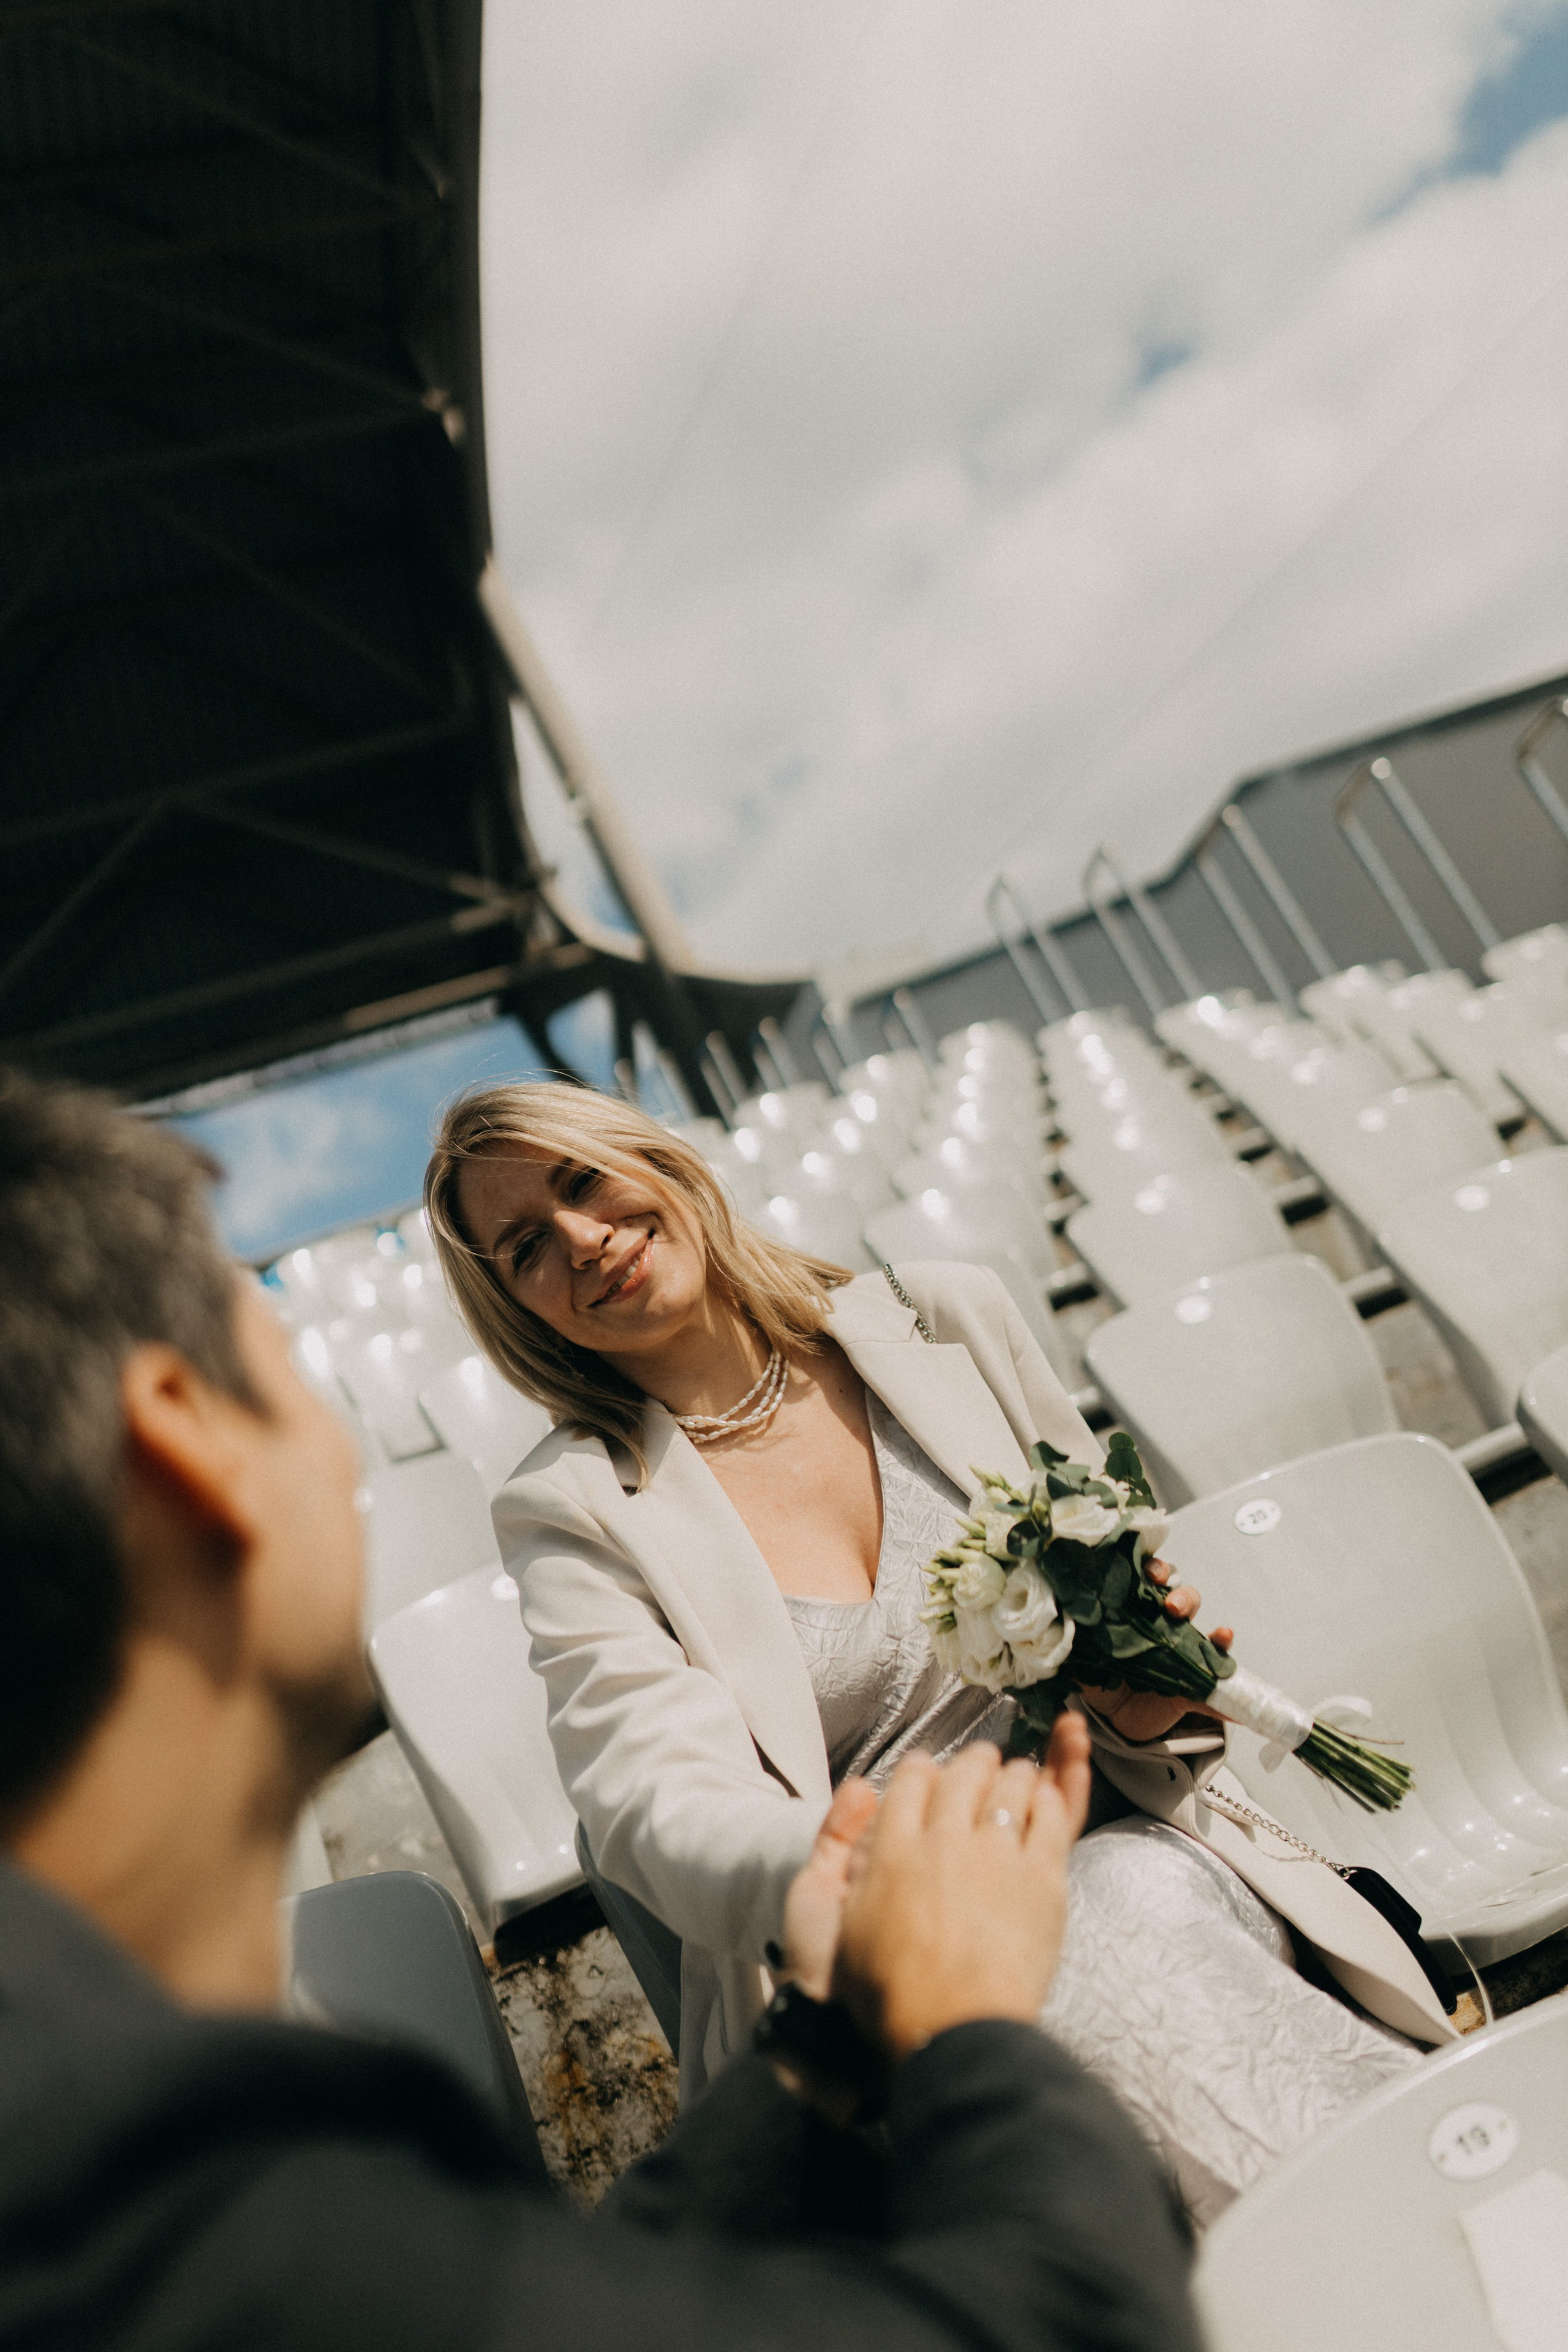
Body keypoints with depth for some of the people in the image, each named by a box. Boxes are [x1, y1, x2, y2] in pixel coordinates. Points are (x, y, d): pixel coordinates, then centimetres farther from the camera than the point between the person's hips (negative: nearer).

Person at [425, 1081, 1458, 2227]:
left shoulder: (945, 1319, 4)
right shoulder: (574, 1513, -5)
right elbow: (661, 1811, -16)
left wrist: (1141, 1698, -12)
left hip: (1122, 1845, 3)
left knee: (1138, 1900, -30)